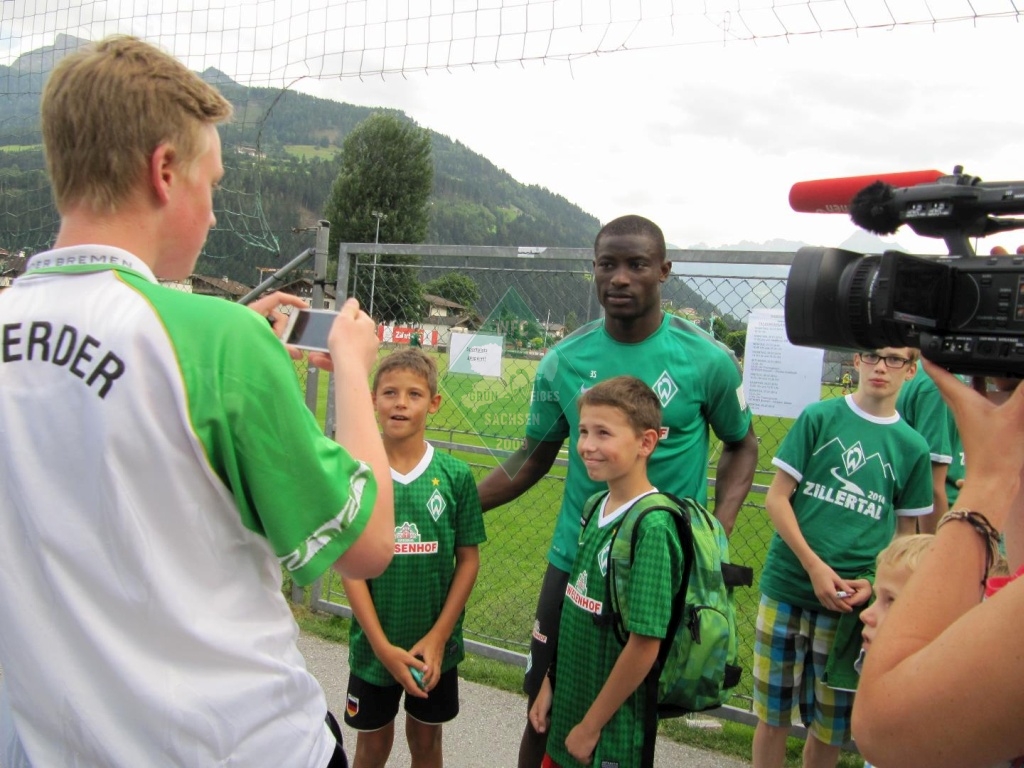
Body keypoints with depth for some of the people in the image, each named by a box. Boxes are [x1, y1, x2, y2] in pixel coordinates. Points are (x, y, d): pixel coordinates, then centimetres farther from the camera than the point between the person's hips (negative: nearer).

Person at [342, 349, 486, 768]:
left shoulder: (456, 475, -8)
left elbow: (468, 559, -3)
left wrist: (438, 636, -10)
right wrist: (382, 646, -13)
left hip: (436, 644, 1)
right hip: (374, 643, 0)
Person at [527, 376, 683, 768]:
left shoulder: (651, 525, -22)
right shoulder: (595, 507, 0)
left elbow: (644, 645, -21)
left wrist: (591, 726, -14)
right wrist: (549, 684, 8)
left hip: (614, 725, -6)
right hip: (567, 706, 7)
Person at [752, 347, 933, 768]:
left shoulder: (912, 446, 4)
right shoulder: (819, 417, -2)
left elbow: (906, 533, 10)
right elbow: (776, 497, -3)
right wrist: (814, 566, -12)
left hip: (850, 601, 2)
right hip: (787, 586, -1)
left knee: (832, 724, 11)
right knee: (773, 713, 9)